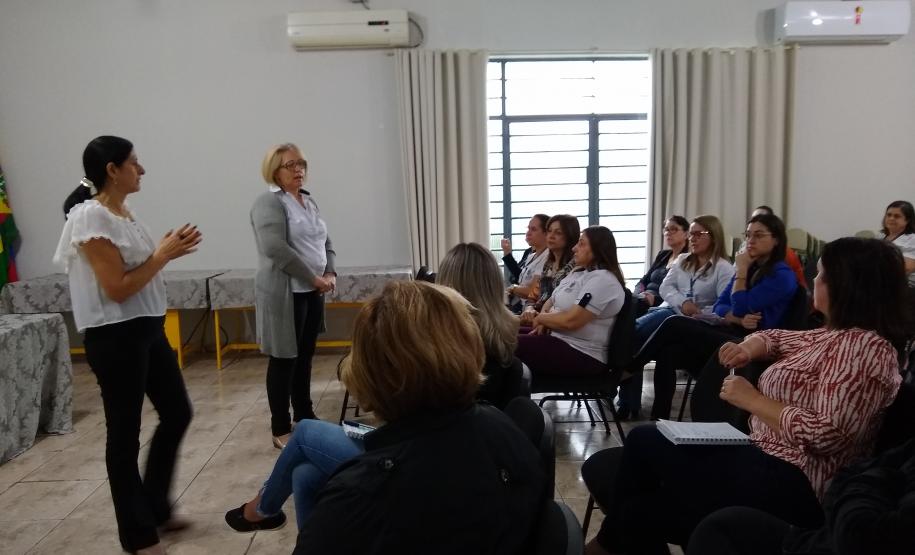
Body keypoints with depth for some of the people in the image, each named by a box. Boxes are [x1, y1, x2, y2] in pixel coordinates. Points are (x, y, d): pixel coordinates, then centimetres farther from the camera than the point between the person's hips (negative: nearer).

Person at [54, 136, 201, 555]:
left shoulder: (125, 213, 10)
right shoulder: (92, 216, -17)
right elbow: (118, 288, -20)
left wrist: (168, 250, 0)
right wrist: (164, 254, -15)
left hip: (147, 329, 10)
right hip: (115, 338, -9)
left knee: (177, 413, 16)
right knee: (125, 433, 4)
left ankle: (155, 508, 34)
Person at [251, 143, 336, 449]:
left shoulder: (309, 201, 15)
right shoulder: (269, 202, -10)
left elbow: (326, 242, 17)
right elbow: (275, 248, -22)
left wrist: (330, 273, -1)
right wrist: (313, 277, -19)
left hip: (312, 292, 8)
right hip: (285, 293, -8)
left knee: (305, 358, 15)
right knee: (284, 360, 0)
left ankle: (305, 419, 28)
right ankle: (281, 430, 11)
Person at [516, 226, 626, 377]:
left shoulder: (603, 280, -17)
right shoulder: (578, 272, 14)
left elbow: (570, 321, -24)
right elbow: (552, 301, 19)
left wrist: (541, 318, -6)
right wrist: (544, 322, -4)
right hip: (558, 338, 10)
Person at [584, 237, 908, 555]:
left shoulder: (865, 346, -18)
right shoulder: (839, 335, 13)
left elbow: (828, 435, -28)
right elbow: (778, 338, 28)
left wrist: (752, 400, -18)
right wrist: (750, 348, 3)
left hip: (790, 485, -10)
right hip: (768, 460, 10)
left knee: (643, 442, -3)